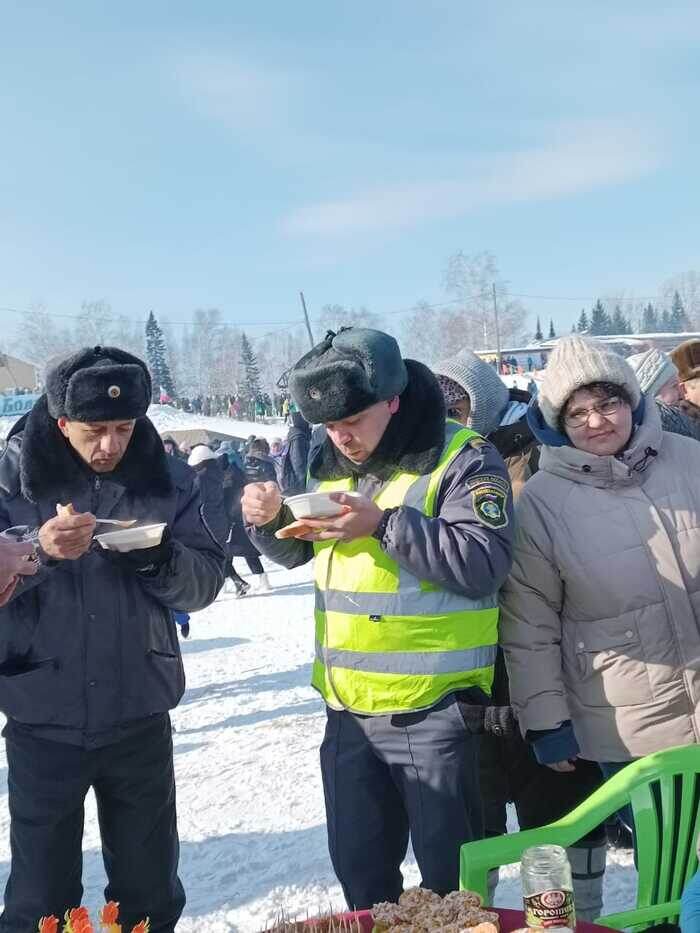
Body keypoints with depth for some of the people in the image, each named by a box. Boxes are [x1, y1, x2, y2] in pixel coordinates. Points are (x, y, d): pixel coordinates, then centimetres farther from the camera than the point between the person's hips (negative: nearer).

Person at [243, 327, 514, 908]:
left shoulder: (462, 460, -11)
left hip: (433, 707, -6)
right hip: (347, 706, 6)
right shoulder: (331, 462, 8)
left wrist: (384, 524, -25)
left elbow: (483, 563, -22)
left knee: (451, 879, 8)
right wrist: (269, 519, -4)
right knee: (359, 867, 20)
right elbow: (298, 549, 18)